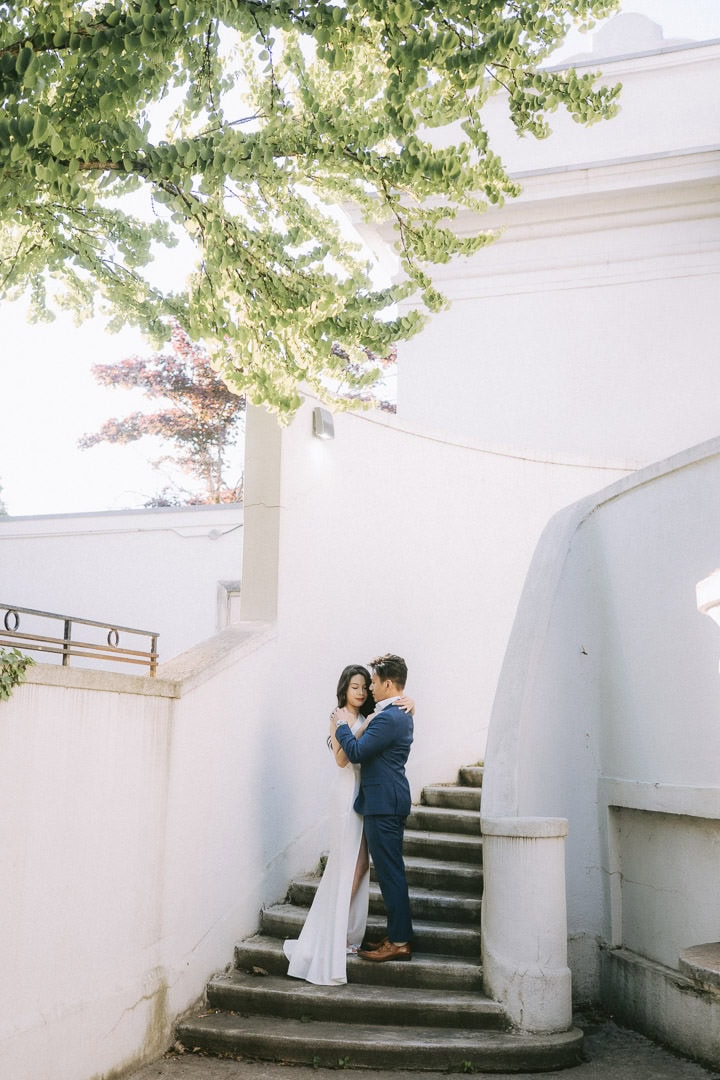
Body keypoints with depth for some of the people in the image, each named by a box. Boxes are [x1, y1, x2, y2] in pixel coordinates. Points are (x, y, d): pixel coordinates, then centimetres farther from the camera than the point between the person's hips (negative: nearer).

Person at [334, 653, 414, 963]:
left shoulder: (388, 718, -19)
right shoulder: (400, 714, 14)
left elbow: (356, 752, -20)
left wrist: (342, 724, -6)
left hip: (383, 803, -11)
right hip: (391, 800, 11)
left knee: (390, 871, -4)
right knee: (391, 870, 15)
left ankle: (399, 942, 3)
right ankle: (398, 934, 23)